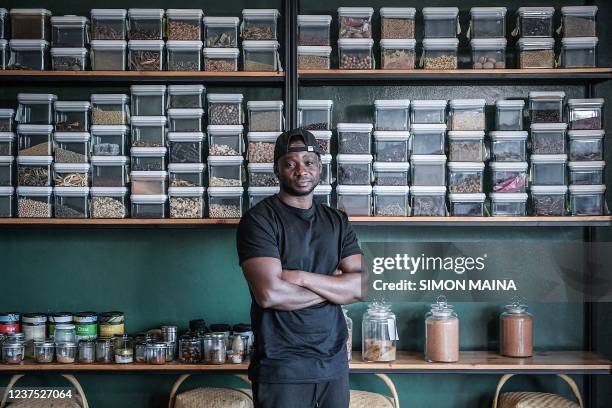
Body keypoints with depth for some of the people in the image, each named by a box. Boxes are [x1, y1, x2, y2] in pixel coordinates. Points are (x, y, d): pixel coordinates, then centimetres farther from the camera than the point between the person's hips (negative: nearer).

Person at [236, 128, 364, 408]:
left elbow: (362, 286, -2)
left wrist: (303, 278, -16)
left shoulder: (337, 221, 8)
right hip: (281, 366, -5)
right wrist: (333, 287, -8)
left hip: (335, 361, 5)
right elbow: (270, 293, -21)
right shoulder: (259, 220, -9)